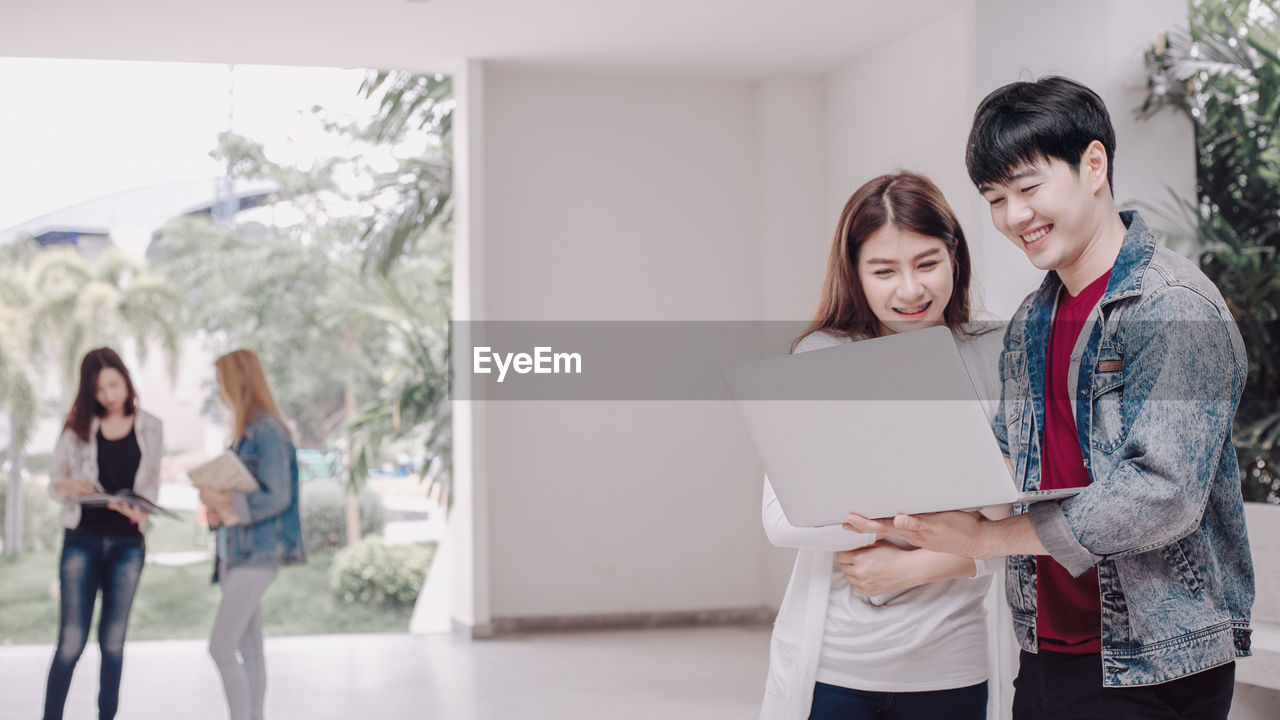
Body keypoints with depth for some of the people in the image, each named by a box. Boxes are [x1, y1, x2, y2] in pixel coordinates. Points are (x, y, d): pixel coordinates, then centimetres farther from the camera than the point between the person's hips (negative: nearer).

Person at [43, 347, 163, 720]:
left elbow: (152, 484, 8)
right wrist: (69, 486, -18)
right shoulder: (77, 428, 3)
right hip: (82, 539, -1)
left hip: (128, 543, 1)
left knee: (113, 641, 6)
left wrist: (139, 509, -14)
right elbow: (54, 482, 6)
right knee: (71, 640, -6)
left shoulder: (149, 428, 5)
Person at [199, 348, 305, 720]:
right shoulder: (242, 432, 15)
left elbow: (277, 497, -19)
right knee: (249, 650, 12)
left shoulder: (268, 431, -14)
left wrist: (224, 502, -15)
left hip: (257, 553, -9)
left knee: (221, 647, -12)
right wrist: (215, 510, 2)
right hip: (236, 551, 9)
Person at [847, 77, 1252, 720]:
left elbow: (1163, 494, -24)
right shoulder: (1027, 324, 10)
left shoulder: (1177, 309, -15)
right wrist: (910, 515, -6)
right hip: (1044, 656, 7)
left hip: (1156, 667, -7)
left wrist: (985, 537, -22)